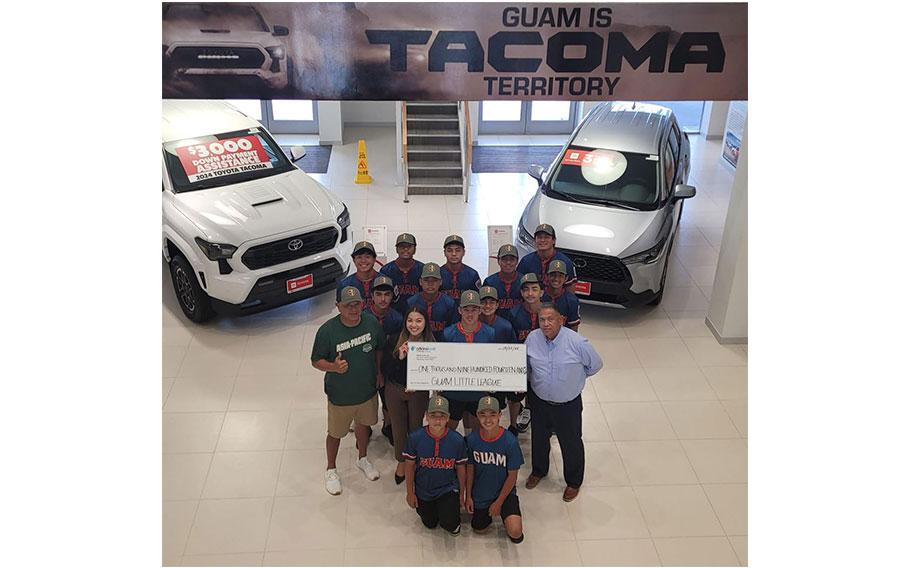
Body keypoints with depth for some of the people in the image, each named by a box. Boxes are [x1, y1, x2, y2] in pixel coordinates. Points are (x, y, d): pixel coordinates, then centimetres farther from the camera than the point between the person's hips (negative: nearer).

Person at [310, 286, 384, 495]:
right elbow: (316, 360, -14)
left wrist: (379, 372, 0)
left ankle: (362, 459, 53)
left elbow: (378, 348, 5)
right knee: (336, 433, 16)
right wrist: (333, 367, -32)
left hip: (367, 390, 4)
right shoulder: (327, 330, -24)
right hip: (340, 395, -4)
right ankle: (331, 470, 41)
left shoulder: (372, 323, -13)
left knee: (363, 424, 27)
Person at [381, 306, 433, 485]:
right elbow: (384, 370, -12)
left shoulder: (431, 344, -15)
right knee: (398, 428, 16)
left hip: (418, 392, -1)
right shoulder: (394, 341, -13)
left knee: (415, 427, 15)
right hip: (394, 390, 1)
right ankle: (401, 462, 39)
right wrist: (399, 357, -27)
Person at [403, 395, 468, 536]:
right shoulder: (415, 438, -20)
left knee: (450, 524, -17)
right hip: (423, 491, 2)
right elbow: (409, 466, -6)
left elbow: (460, 468, -5)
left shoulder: (457, 440, -19)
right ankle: (432, 508, 49)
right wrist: (410, 493, 0)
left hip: (448, 489, -1)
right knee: (430, 524, 17)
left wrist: (461, 495, 4)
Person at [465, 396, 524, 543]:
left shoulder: (510, 441, -24)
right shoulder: (472, 439, -16)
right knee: (479, 529, 12)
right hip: (480, 493, 3)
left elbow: (512, 475, -14)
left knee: (515, 533, -19)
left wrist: (499, 502, -10)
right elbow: (470, 468, -2)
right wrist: (468, 496, 2)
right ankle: (488, 512, 41)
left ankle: (505, 513, 15)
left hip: (504, 492, -2)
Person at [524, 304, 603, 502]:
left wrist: (574, 378, 4)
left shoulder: (577, 342, -24)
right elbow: (525, 363, 7)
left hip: (568, 404, -3)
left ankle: (573, 482, 39)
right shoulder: (532, 338, -14)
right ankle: (538, 471, 52)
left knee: (571, 443, 14)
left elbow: (595, 365, -5)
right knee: (538, 439, 24)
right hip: (539, 401, 3)